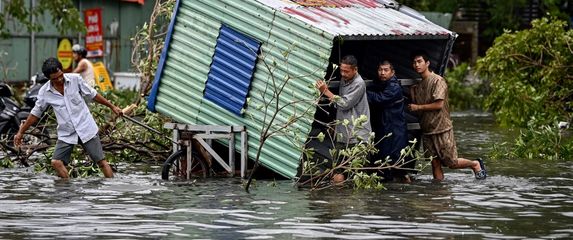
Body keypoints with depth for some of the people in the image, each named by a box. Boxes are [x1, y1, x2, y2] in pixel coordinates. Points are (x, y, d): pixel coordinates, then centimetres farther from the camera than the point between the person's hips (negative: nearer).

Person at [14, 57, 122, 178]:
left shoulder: (75, 79, -10)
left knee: (101, 162, -4)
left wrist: (112, 107, 9)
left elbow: (93, 95, 3)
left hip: (86, 128, -1)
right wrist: (20, 132, 9)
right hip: (66, 134, 1)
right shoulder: (44, 92, -7)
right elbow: (35, 113, 6)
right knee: (56, 162, -13)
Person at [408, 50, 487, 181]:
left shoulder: (438, 81, -11)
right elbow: (415, 105, 19)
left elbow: (438, 105, -18)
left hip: (442, 128, -7)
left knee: (452, 163, -2)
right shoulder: (418, 85, 14)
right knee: (435, 164, 4)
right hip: (427, 130, 7)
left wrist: (418, 107, -11)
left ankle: (475, 164, 21)